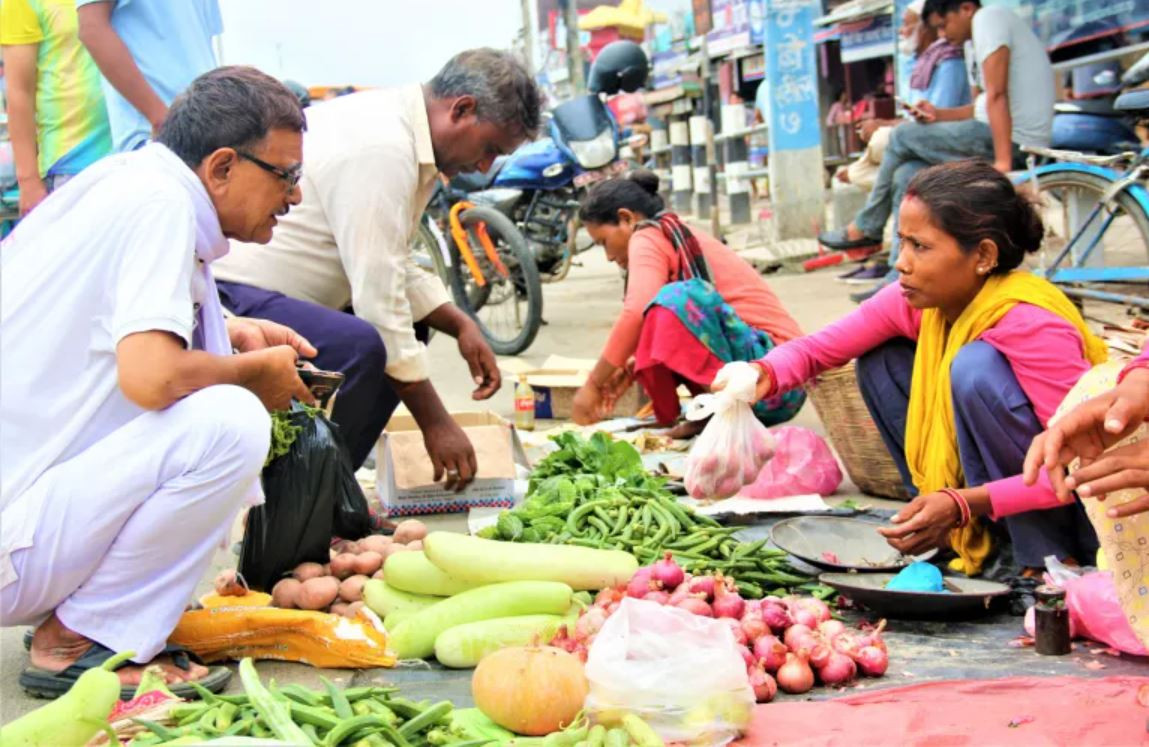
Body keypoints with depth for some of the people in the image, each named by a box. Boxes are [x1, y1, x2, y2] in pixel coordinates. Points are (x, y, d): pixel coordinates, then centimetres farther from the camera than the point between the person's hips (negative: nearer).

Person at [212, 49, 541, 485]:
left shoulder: (400, 128, 11)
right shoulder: (381, 151, -21)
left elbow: (392, 266, 20)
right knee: (360, 345, -33)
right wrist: (435, 423, -17)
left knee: (411, 322, 17)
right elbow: (380, 298, -23)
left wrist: (460, 325, 5)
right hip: (229, 297, -11)